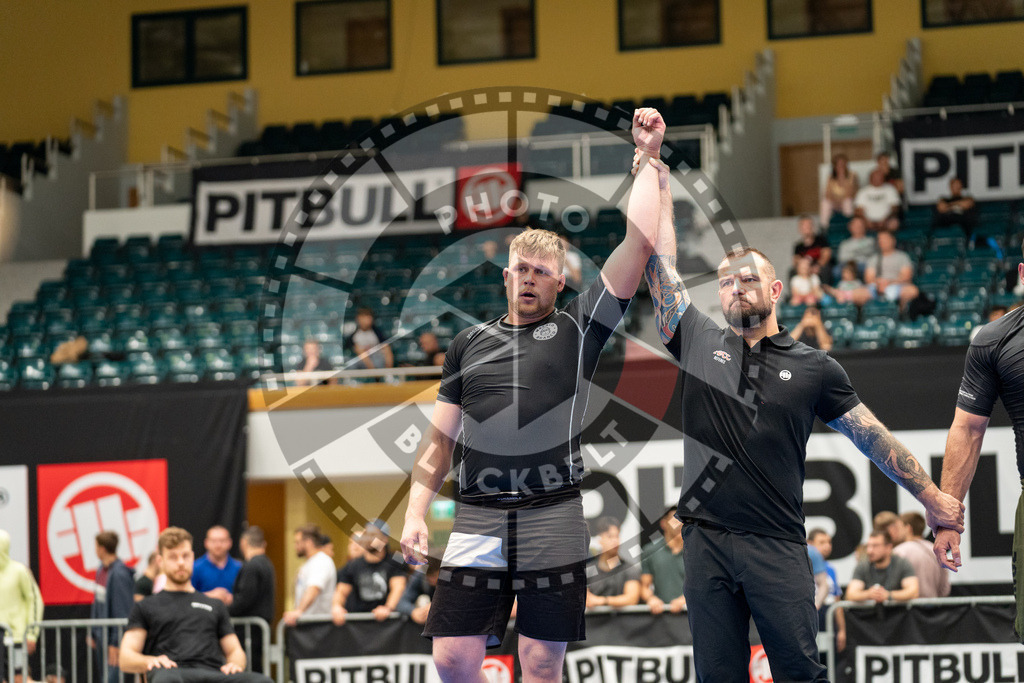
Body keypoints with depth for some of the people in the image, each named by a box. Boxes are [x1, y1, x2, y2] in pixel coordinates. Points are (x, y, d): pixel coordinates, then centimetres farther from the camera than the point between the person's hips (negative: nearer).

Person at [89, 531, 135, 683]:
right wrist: (93, 634, 19)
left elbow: (122, 611, -19)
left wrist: (115, 644, -19)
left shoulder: (119, 574, -19)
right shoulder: (102, 570, 9)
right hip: (101, 634, 9)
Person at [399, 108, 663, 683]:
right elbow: (441, 440, 16)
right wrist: (416, 514, 7)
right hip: (477, 521, 2)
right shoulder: (470, 343, 16)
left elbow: (639, 243, 0)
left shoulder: (578, 329, 8)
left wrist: (648, 159, 2)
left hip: (553, 520, -2)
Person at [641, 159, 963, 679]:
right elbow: (661, 263, 10)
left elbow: (872, 436, 13)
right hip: (705, 538, 1)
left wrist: (932, 497, 14)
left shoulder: (814, 368, 8)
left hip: (778, 543, -1)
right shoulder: (699, 342, 11)